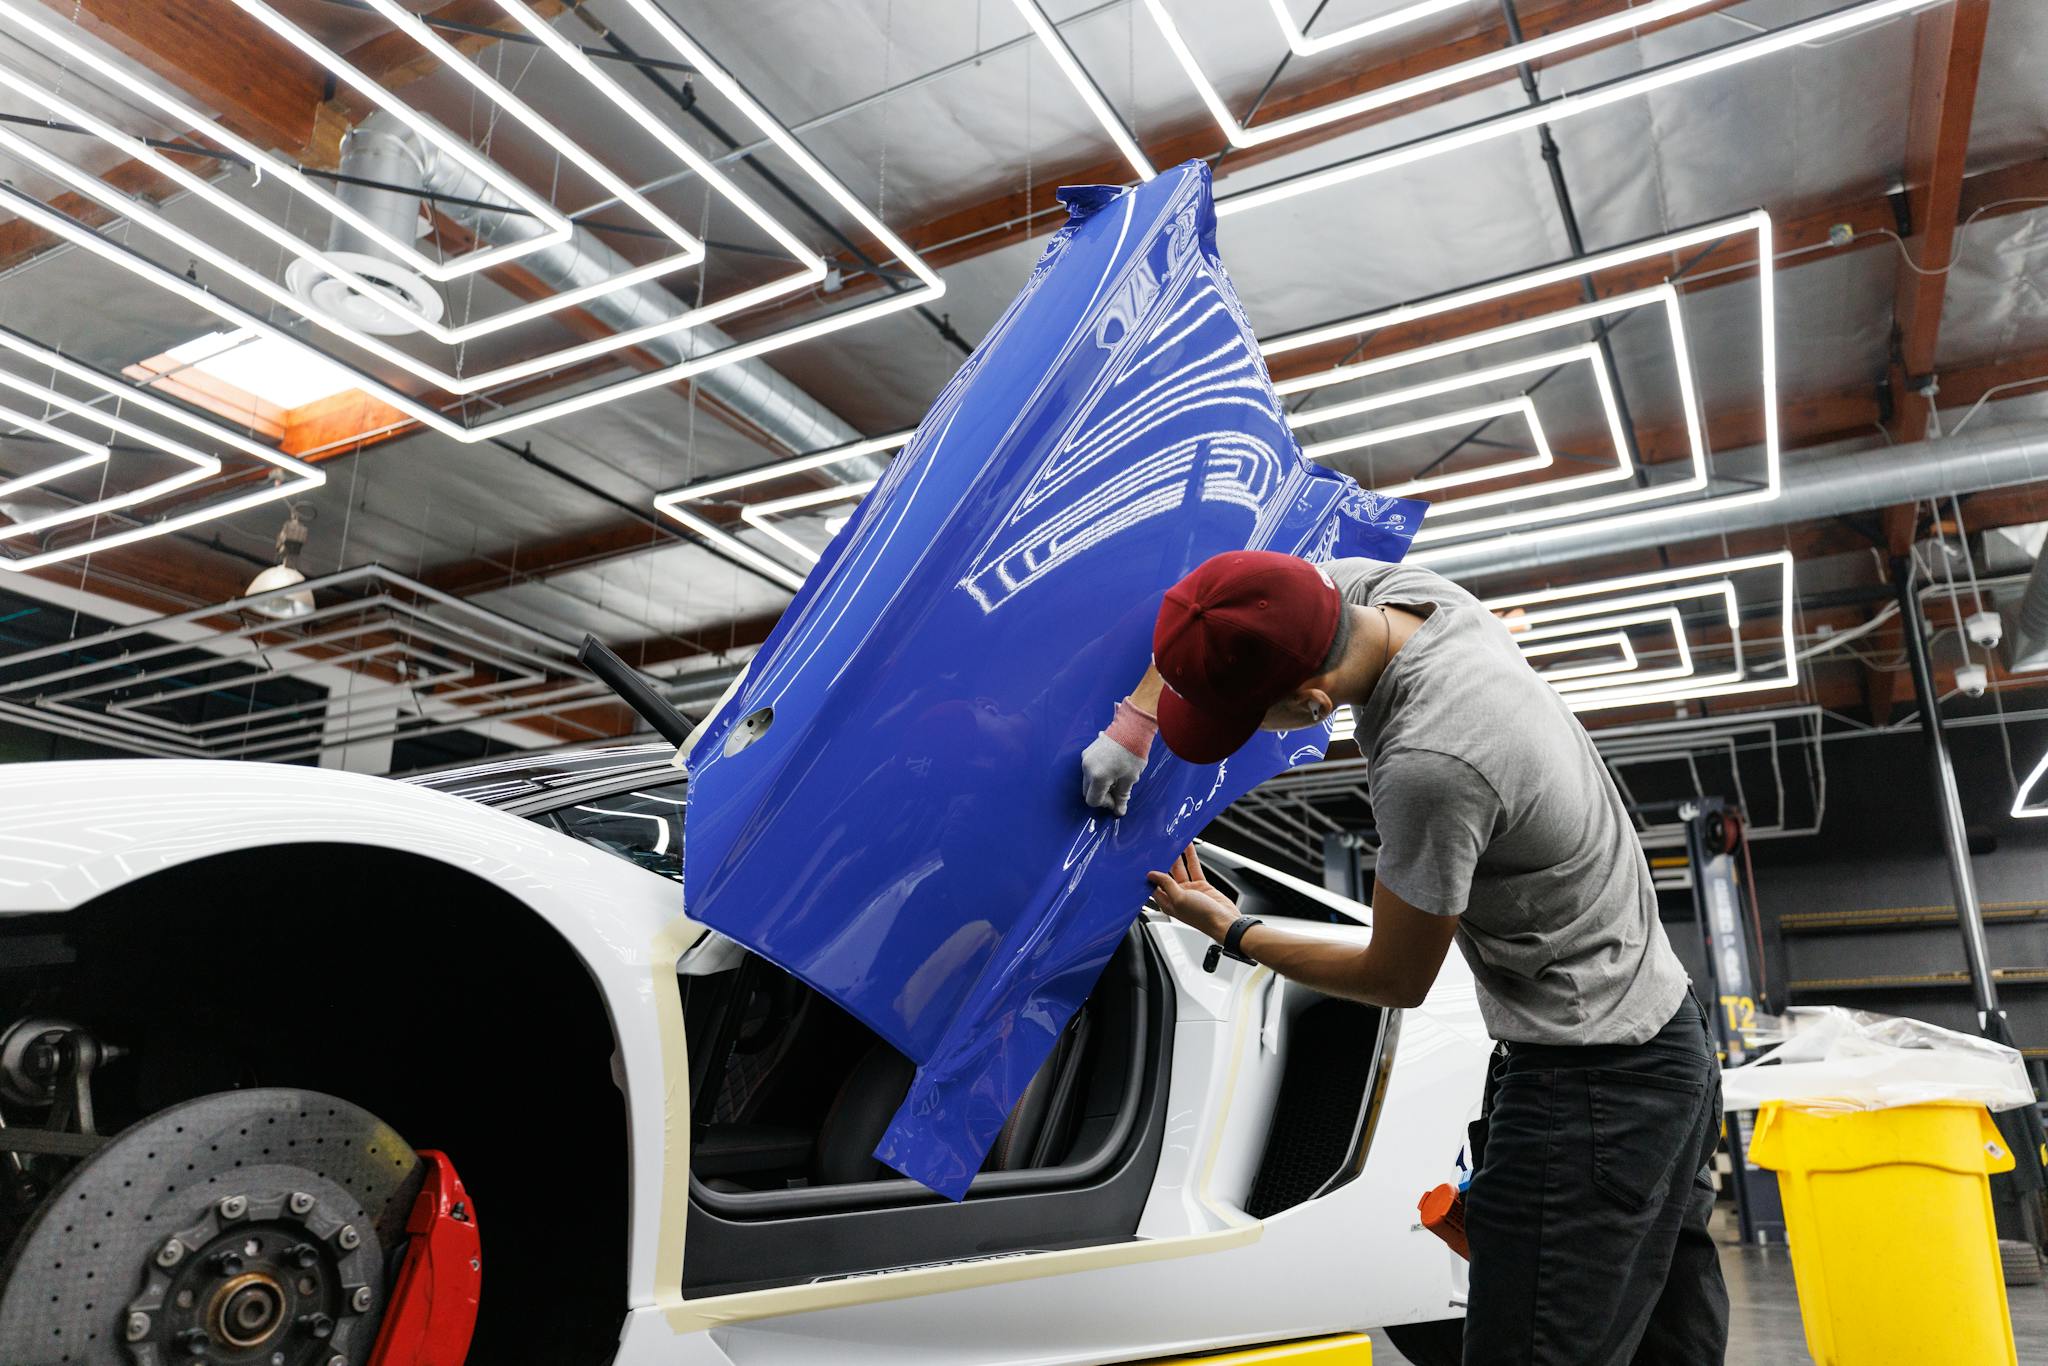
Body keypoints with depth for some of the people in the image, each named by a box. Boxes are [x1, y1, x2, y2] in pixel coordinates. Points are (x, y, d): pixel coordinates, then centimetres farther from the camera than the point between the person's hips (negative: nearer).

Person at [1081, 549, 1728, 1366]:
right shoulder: (1394, 588, -9)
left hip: (1591, 1085, -9)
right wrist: (1134, 721, 3)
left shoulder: (1430, 765, -32)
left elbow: (1398, 979, -14)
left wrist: (1232, 934, -2)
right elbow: (1234, 596, 11)